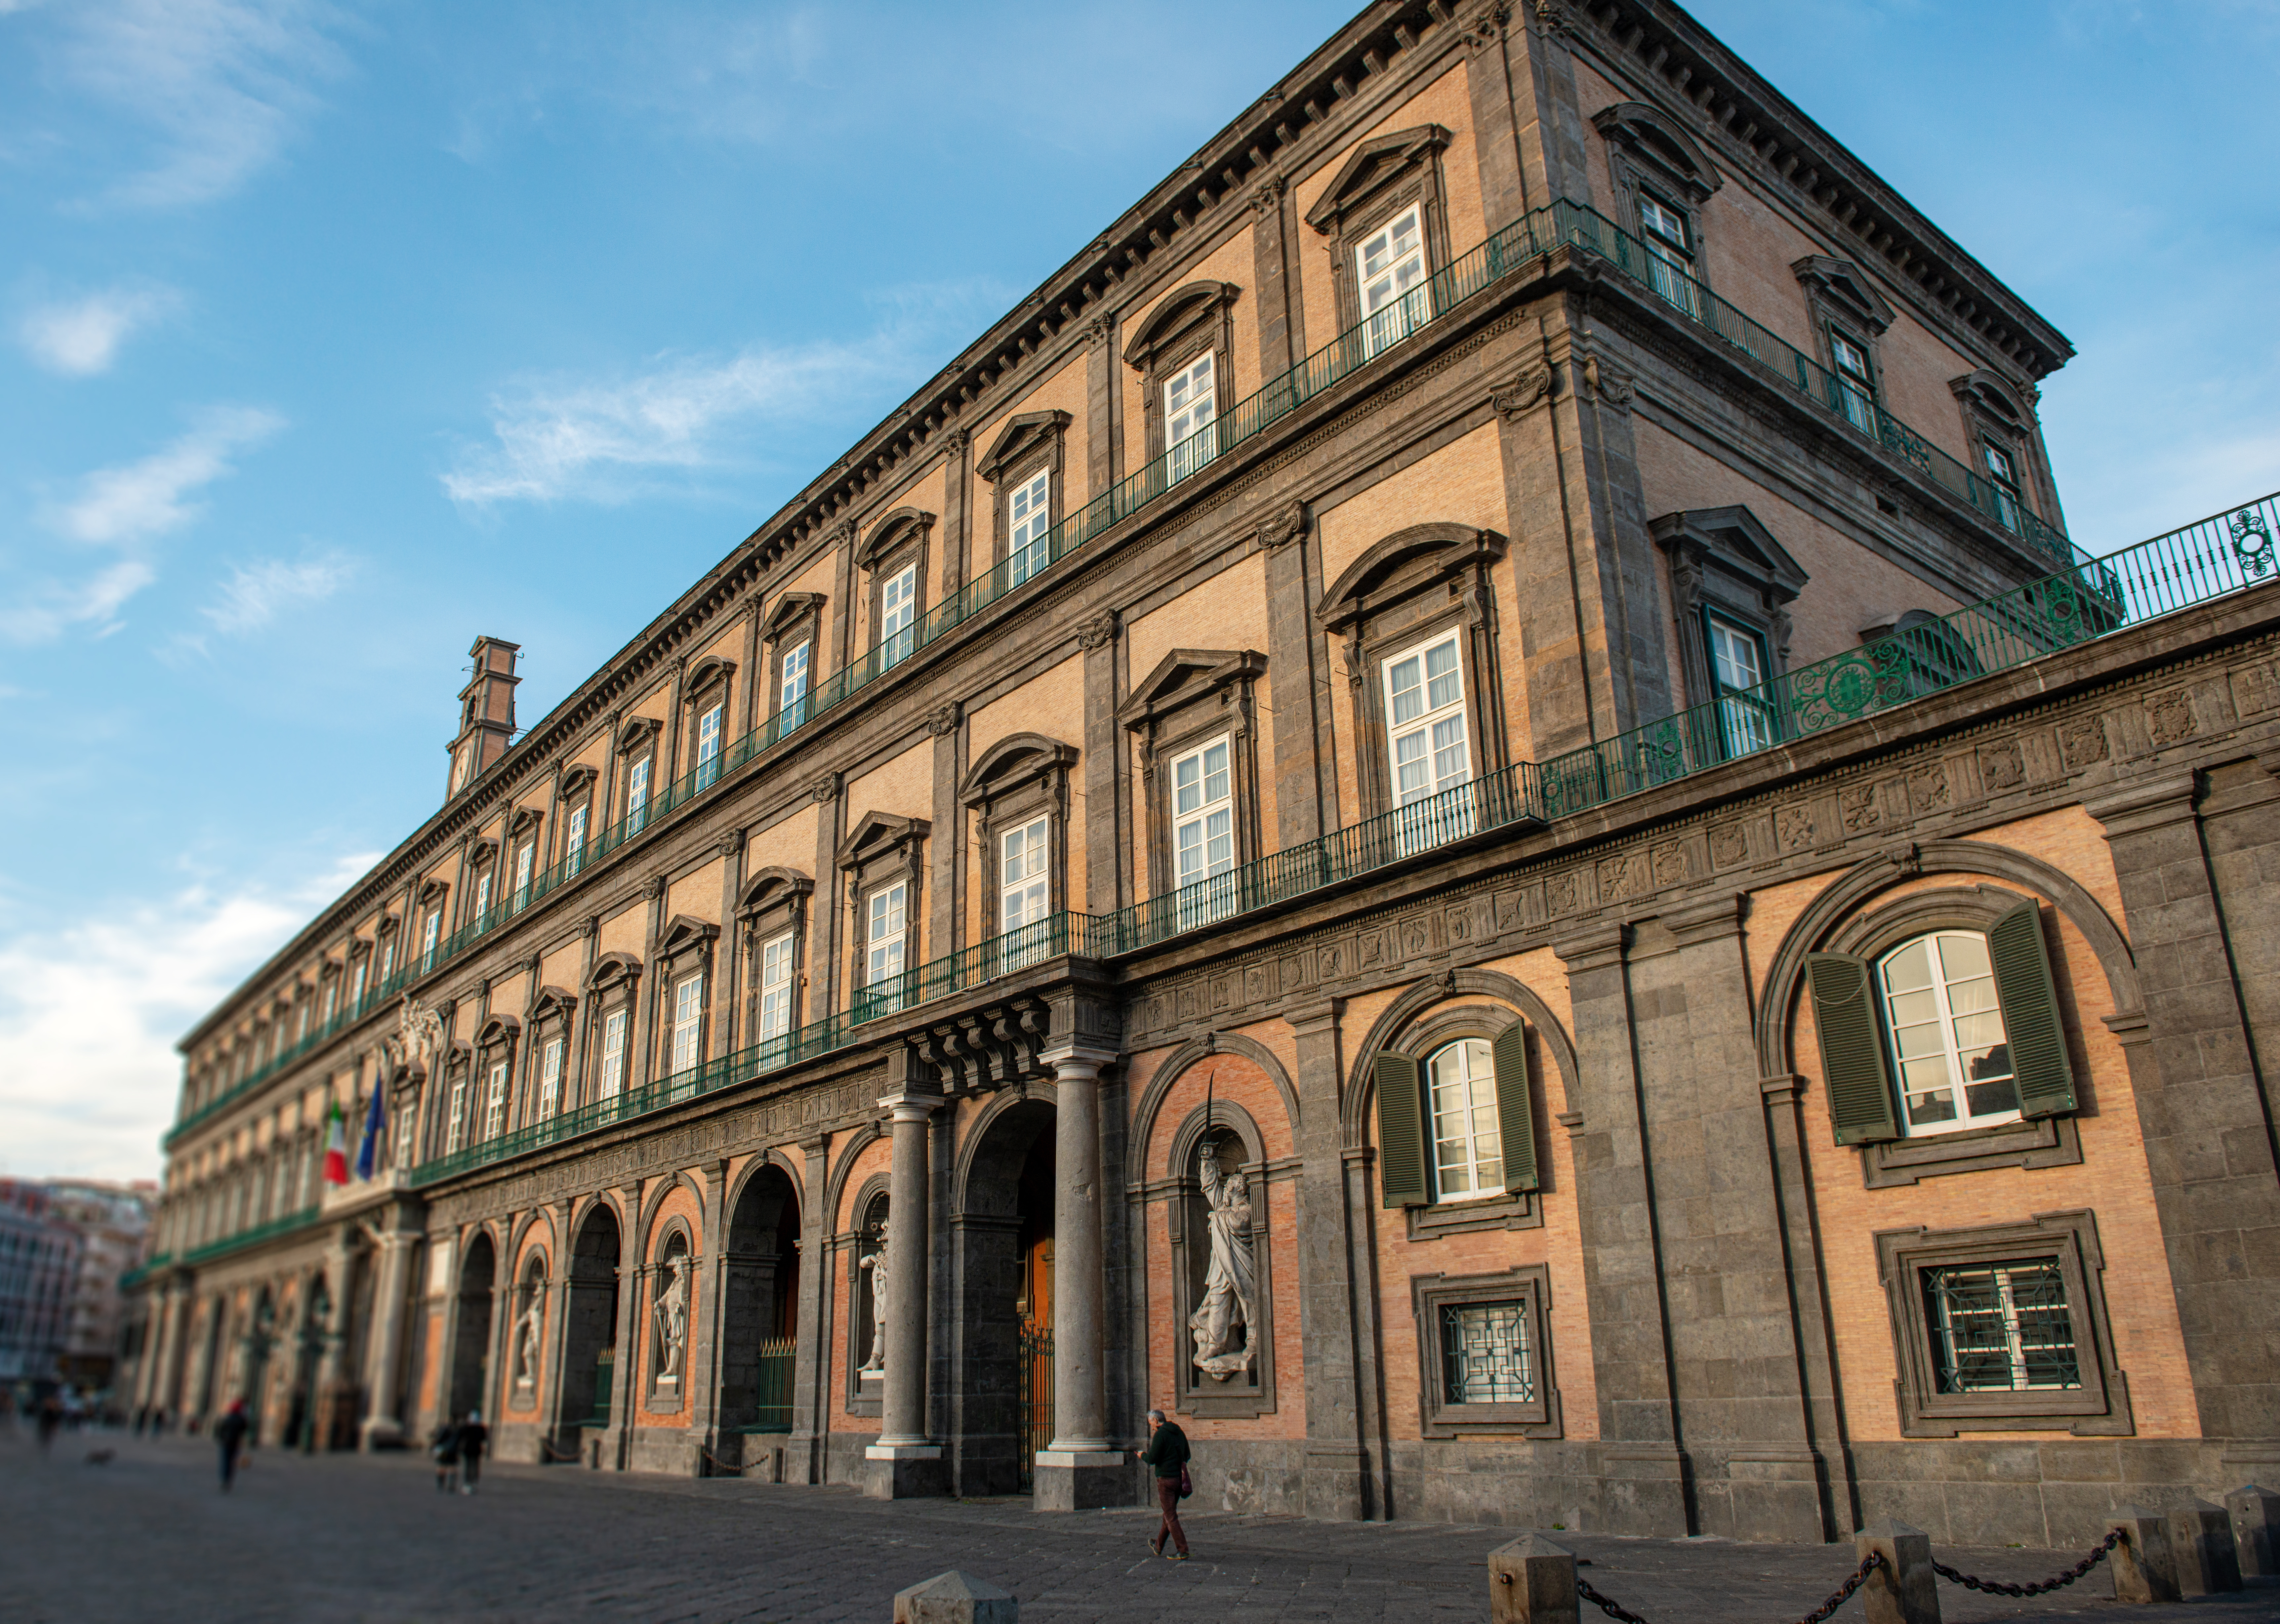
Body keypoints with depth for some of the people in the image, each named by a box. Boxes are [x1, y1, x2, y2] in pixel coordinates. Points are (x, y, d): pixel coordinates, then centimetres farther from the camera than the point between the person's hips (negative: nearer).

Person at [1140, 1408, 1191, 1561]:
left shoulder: (1160, 1435, -14)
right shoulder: (1179, 1433, 11)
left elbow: (1152, 1460, -15)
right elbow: (1187, 1456, 18)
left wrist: (1143, 1455, 6)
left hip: (1166, 1479, -8)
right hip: (1179, 1478, 8)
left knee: (1171, 1517, -2)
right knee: (1169, 1513, 19)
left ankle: (1182, 1551, -5)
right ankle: (1158, 1546, 34)